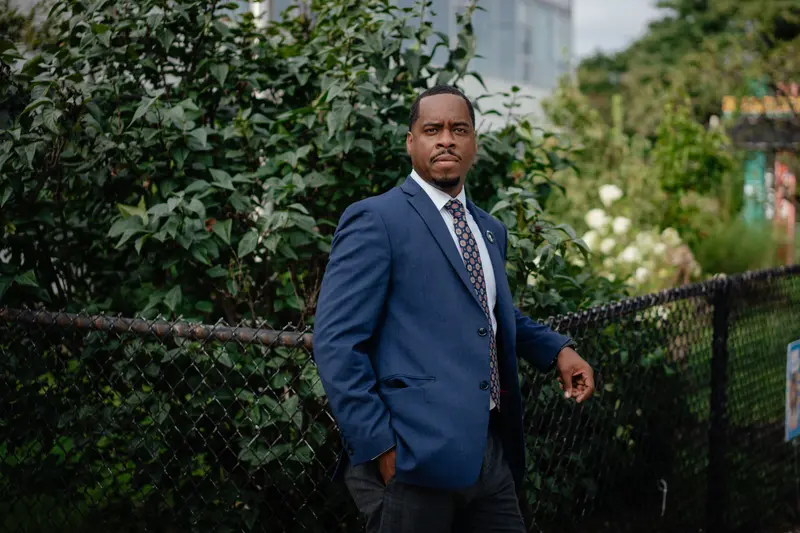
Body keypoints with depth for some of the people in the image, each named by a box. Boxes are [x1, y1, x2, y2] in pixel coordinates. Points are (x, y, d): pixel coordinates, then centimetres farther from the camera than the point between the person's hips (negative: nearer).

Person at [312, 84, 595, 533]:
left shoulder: (490, 230, 17)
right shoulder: (376, 220, -6)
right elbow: (336, 343, -13)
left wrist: (557, 349, 14)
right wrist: (380, 447, -17)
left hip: (491, 453, 7)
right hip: (414, 457, -7)